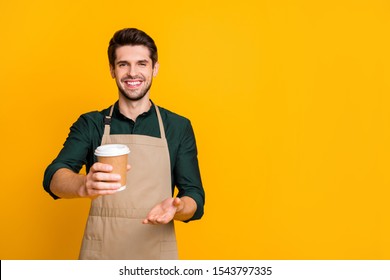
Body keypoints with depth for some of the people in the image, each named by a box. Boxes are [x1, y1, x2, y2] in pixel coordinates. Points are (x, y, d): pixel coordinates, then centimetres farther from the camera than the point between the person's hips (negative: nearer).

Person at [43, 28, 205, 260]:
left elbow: (194, 197, -1)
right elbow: (54, 177, -12)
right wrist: (83, 186, -34)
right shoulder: (90, 125, 1)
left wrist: (176, 208, -23)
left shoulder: (179, 127, 1)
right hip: (99, 253, 0)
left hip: (157, 254, 0)